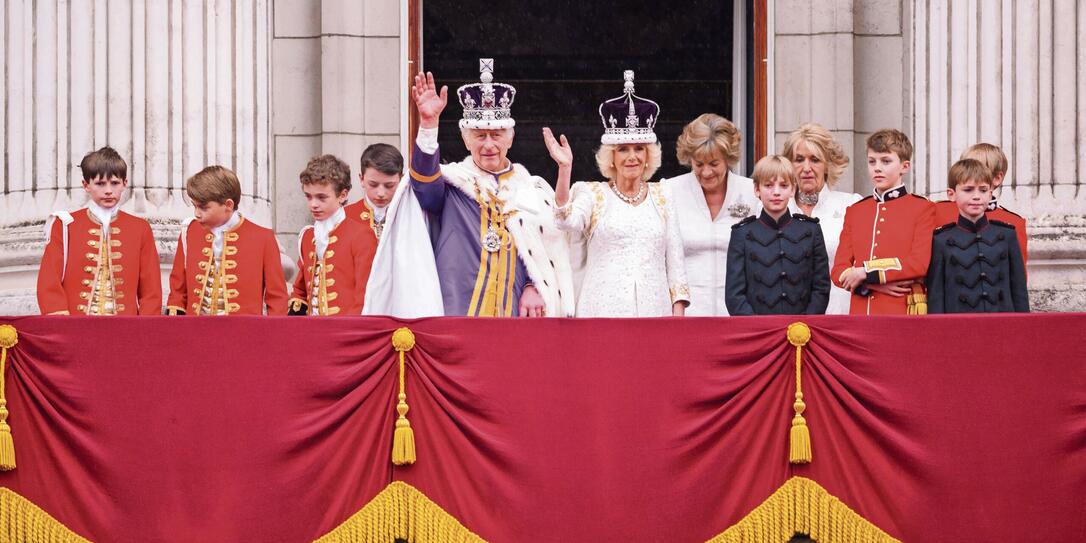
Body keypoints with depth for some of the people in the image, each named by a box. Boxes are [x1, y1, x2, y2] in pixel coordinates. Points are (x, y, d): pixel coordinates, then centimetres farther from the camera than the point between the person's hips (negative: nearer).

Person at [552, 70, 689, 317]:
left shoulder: (662, 196, 14)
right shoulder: (592, 194, 6)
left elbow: (674, 259, 13)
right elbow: (568, 222, -14)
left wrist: (678, 313, 5)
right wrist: (564, 168, -22)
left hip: (653, 307, 2)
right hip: (604, 309, -2)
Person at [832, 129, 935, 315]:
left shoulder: (922, 208, 4)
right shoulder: (854, 211, 14)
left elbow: (920, 263, -9)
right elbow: (839, 271, 7)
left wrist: (865, 272, -11)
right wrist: (873, 284, -11)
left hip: (904, 314, -3)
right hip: (860, 312, 3)